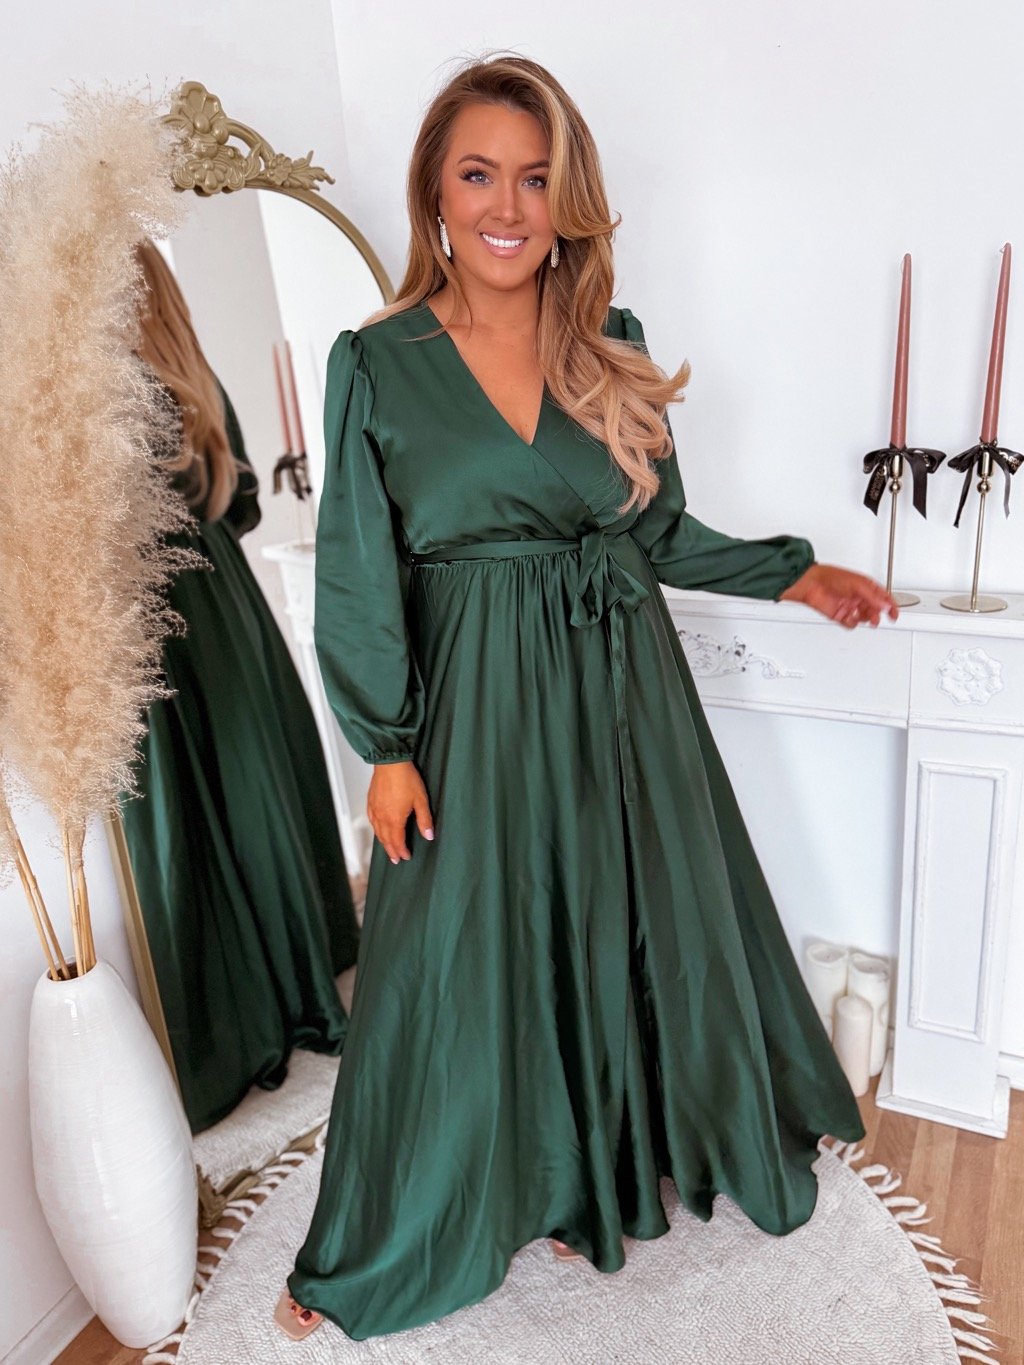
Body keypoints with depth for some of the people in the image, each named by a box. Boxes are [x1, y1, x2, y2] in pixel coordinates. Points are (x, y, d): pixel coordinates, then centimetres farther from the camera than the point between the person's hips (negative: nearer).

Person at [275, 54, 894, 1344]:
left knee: (633, 936, 16)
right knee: (455, 970, 8)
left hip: (622, 697, 4)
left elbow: (660, 532, 12)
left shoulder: (615, 353, 4)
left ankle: (591, 1176, 45)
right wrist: (386, 748, -7)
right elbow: (359, 574, -4)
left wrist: (794, 572, 9)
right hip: (476, 705, -3)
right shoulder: (377, 363, -5)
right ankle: (374, 1252, 34)